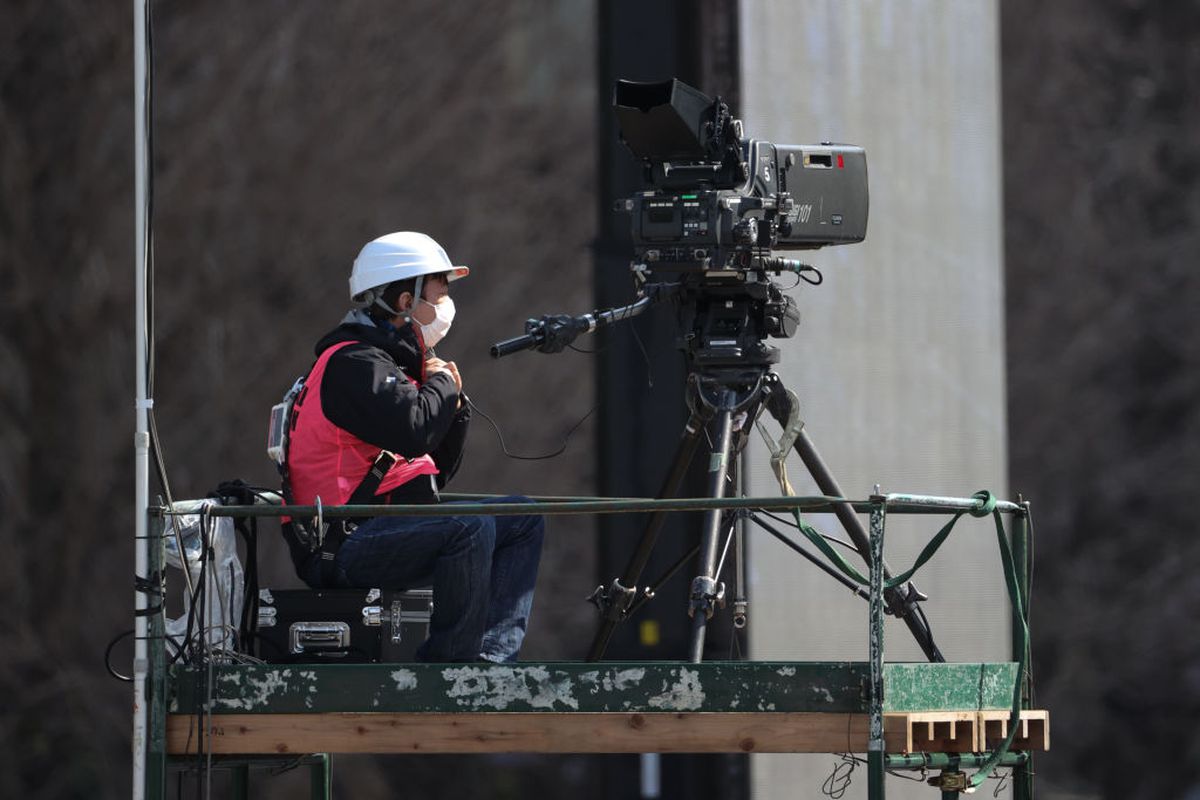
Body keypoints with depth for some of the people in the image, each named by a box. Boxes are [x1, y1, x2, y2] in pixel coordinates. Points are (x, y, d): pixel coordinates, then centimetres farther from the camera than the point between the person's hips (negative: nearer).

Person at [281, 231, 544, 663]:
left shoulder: (395, 361, 21)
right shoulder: (353, 363, -12)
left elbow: (438, 471, 22)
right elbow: (414, 433, -29)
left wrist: (453, 403, 5)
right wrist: (441, 384, -8)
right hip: (342, 550, -11)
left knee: (523, 520, 10)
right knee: (471, 528, -31)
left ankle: (492, 657, -6)